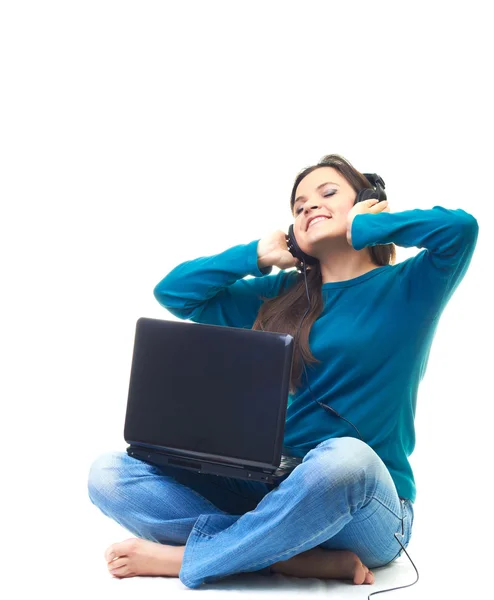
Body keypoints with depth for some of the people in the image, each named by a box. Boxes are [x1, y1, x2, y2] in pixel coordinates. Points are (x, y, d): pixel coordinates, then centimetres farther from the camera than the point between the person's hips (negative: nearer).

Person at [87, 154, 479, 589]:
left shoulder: (407, 288, 3)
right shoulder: (281, 294, 16)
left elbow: (461, 227, -17)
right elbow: (173, 291, 18)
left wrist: (360, 228, -4)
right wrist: (261, 255, 11)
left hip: (364, 510, -4)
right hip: (268, 490, 5)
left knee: (344, 458, -41)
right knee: (110, 473, -13)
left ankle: (181, 558, -20)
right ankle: (305, 559, -24)